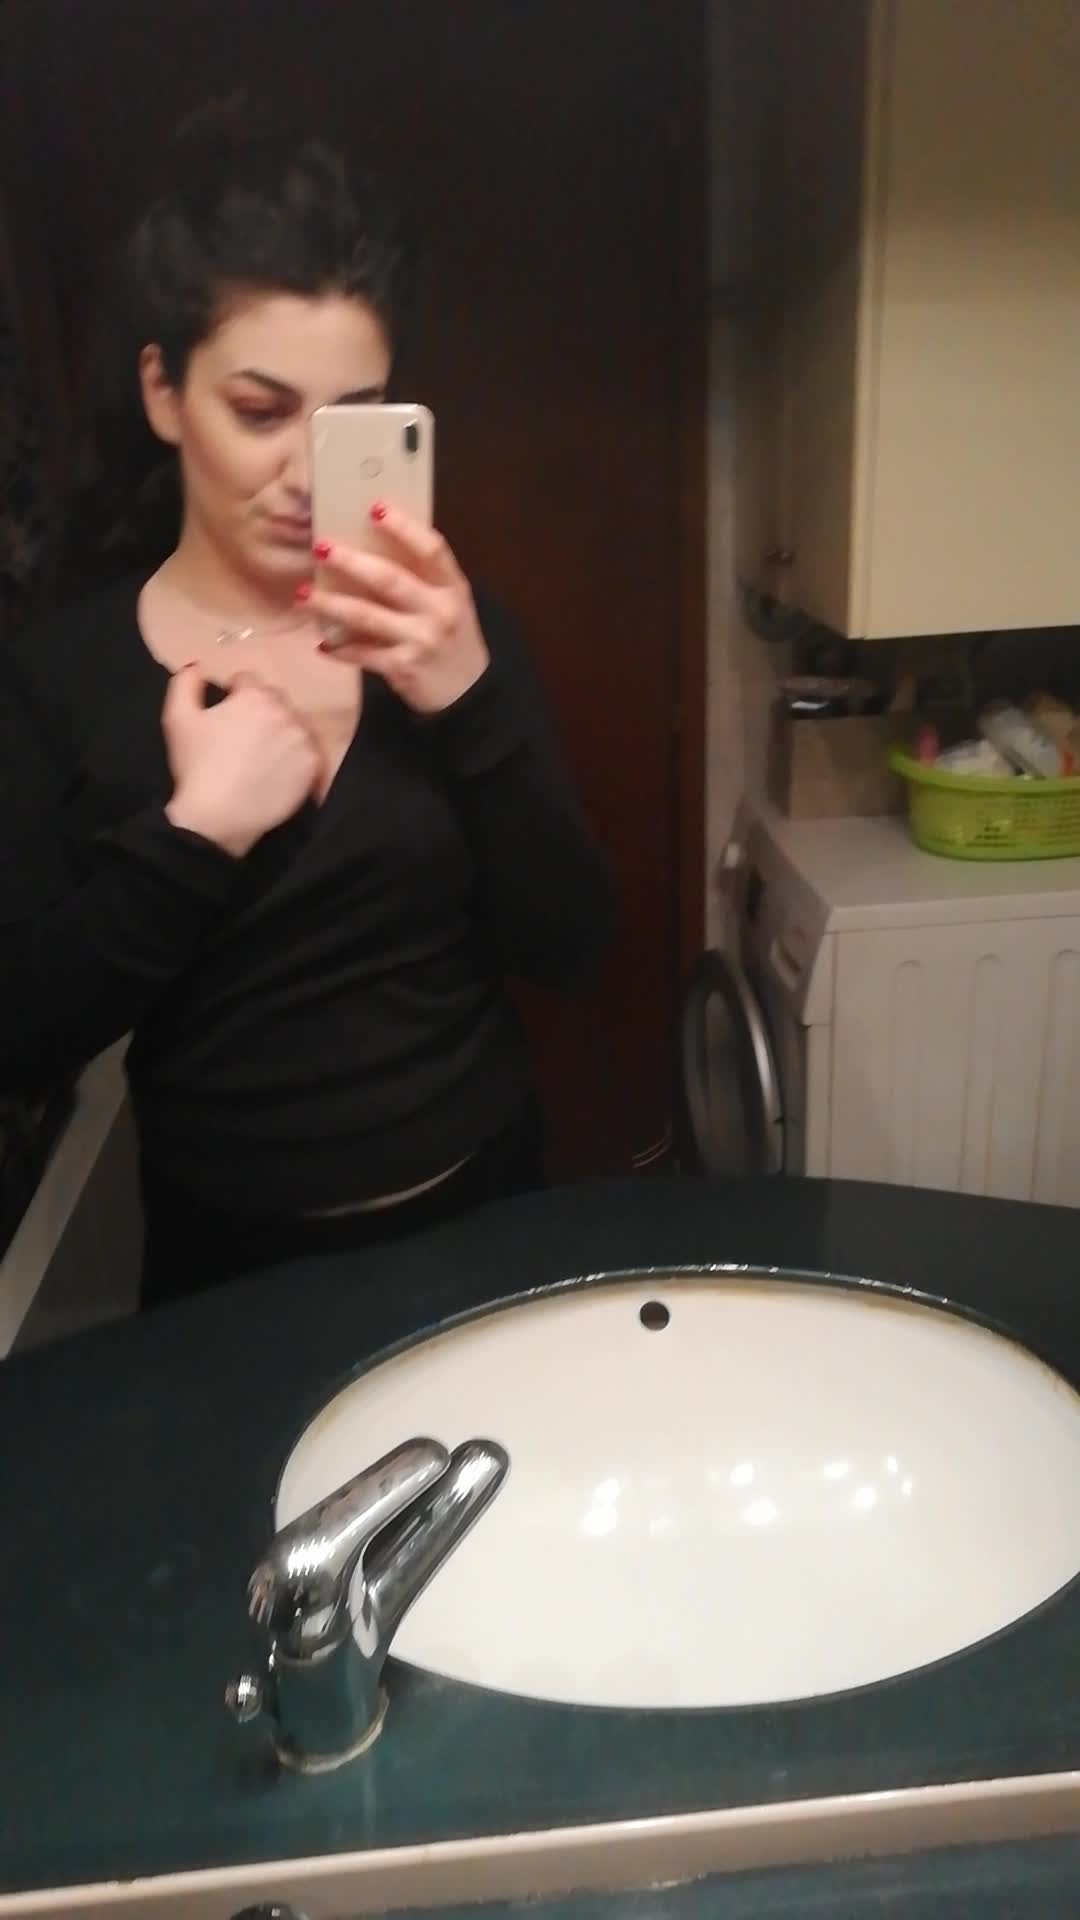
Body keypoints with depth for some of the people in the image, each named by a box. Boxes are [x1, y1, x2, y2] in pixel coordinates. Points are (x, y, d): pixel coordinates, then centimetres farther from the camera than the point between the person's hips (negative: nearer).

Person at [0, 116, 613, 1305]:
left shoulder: (445, 628, -5)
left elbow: (566, 950, -12)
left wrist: (469, 696, -24)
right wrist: (196, 830, -24)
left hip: (482, 1215, 2)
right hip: (232, 1261, -1)